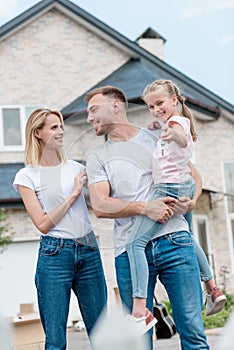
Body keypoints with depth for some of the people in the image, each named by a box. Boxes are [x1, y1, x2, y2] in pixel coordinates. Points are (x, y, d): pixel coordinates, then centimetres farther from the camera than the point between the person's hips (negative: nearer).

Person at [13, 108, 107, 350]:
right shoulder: (27, 176, -1)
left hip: (89, 251, 4)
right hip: (55, 254, -4)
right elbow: (43, 224, -7)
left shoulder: (75, 167, 11)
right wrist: (73, 194, -8)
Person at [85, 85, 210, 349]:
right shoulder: (97, 157, 12)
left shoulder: (158, 138, 14)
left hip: (174, 241, 0)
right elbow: (100, 207, -2)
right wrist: (145, 207, -15)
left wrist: (189, 201, -4)